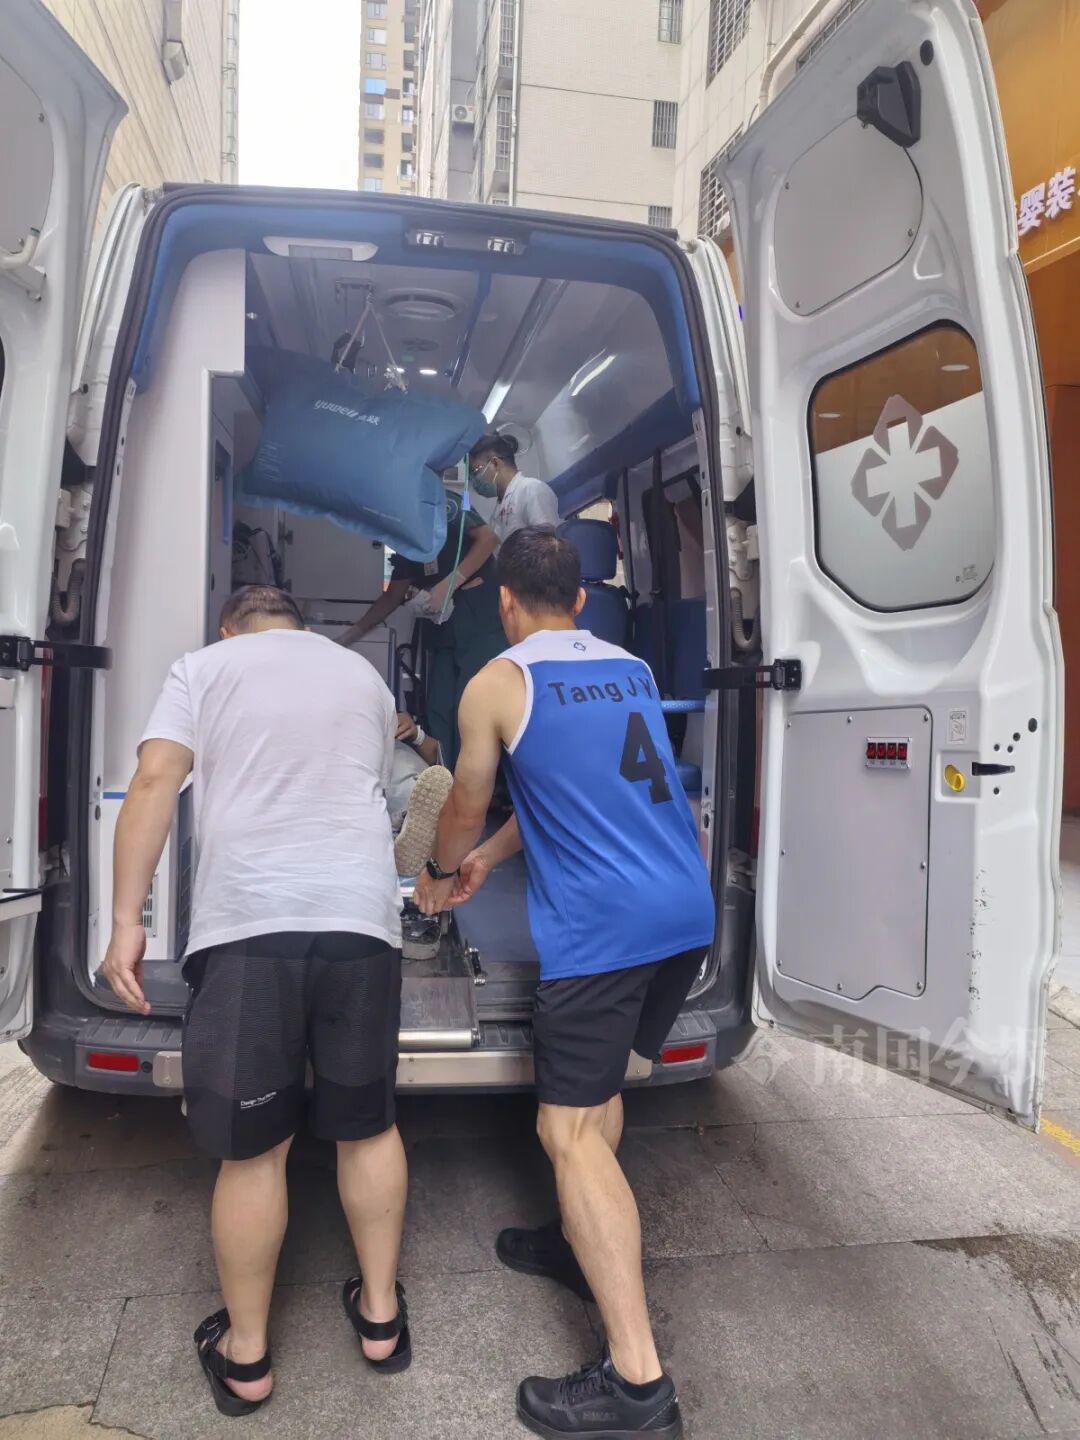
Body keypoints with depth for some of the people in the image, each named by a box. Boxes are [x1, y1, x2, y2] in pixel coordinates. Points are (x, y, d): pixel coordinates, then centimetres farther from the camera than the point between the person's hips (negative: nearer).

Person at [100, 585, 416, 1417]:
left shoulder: (204, 667, 13)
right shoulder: (365, 677, 22)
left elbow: (154, 783, 0)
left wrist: (126, 921, 0)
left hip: (246, 922, -2)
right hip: (361, 919, 3)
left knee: (252, 1149, 9)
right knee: (367, 1125, 18)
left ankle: (245, 1356, 26)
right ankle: (381, 1315, 32)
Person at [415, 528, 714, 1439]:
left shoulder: (496, 685, -2)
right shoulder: (634, 671, 17)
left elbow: (466, 808, 11)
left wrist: (439, 872, 33)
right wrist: (489, 859, 35)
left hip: (601, 926, -8)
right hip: (690, 913, 8)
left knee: (571, 1129, -1)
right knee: (596, 1080, 25)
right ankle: (588, 1244, 40)